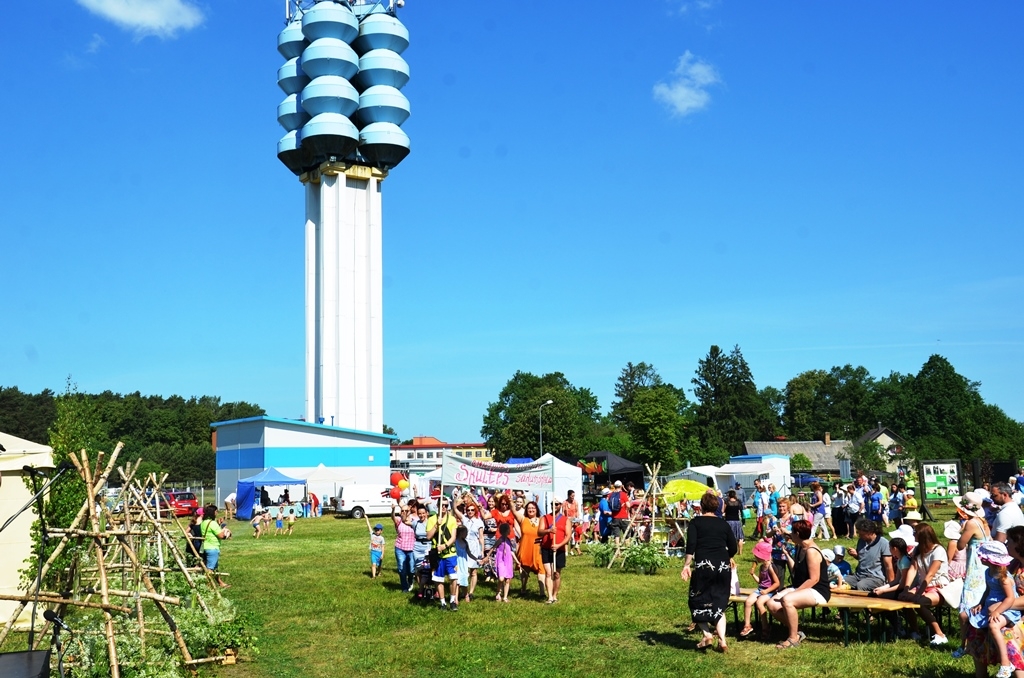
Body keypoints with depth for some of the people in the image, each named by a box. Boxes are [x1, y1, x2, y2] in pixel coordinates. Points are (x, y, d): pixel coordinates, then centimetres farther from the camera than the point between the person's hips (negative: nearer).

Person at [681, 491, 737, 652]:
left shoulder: (696, 522, 6)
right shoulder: (723, 523, 15)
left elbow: (691, 545, -8)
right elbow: (733, 548, 16)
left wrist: (687, 565, -9)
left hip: (704, 565, -4)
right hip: (723, 566, 4)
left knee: (698, 601, 12)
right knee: (719, 603, 12)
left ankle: (707, 634, -1)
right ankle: (722, 639, 1)